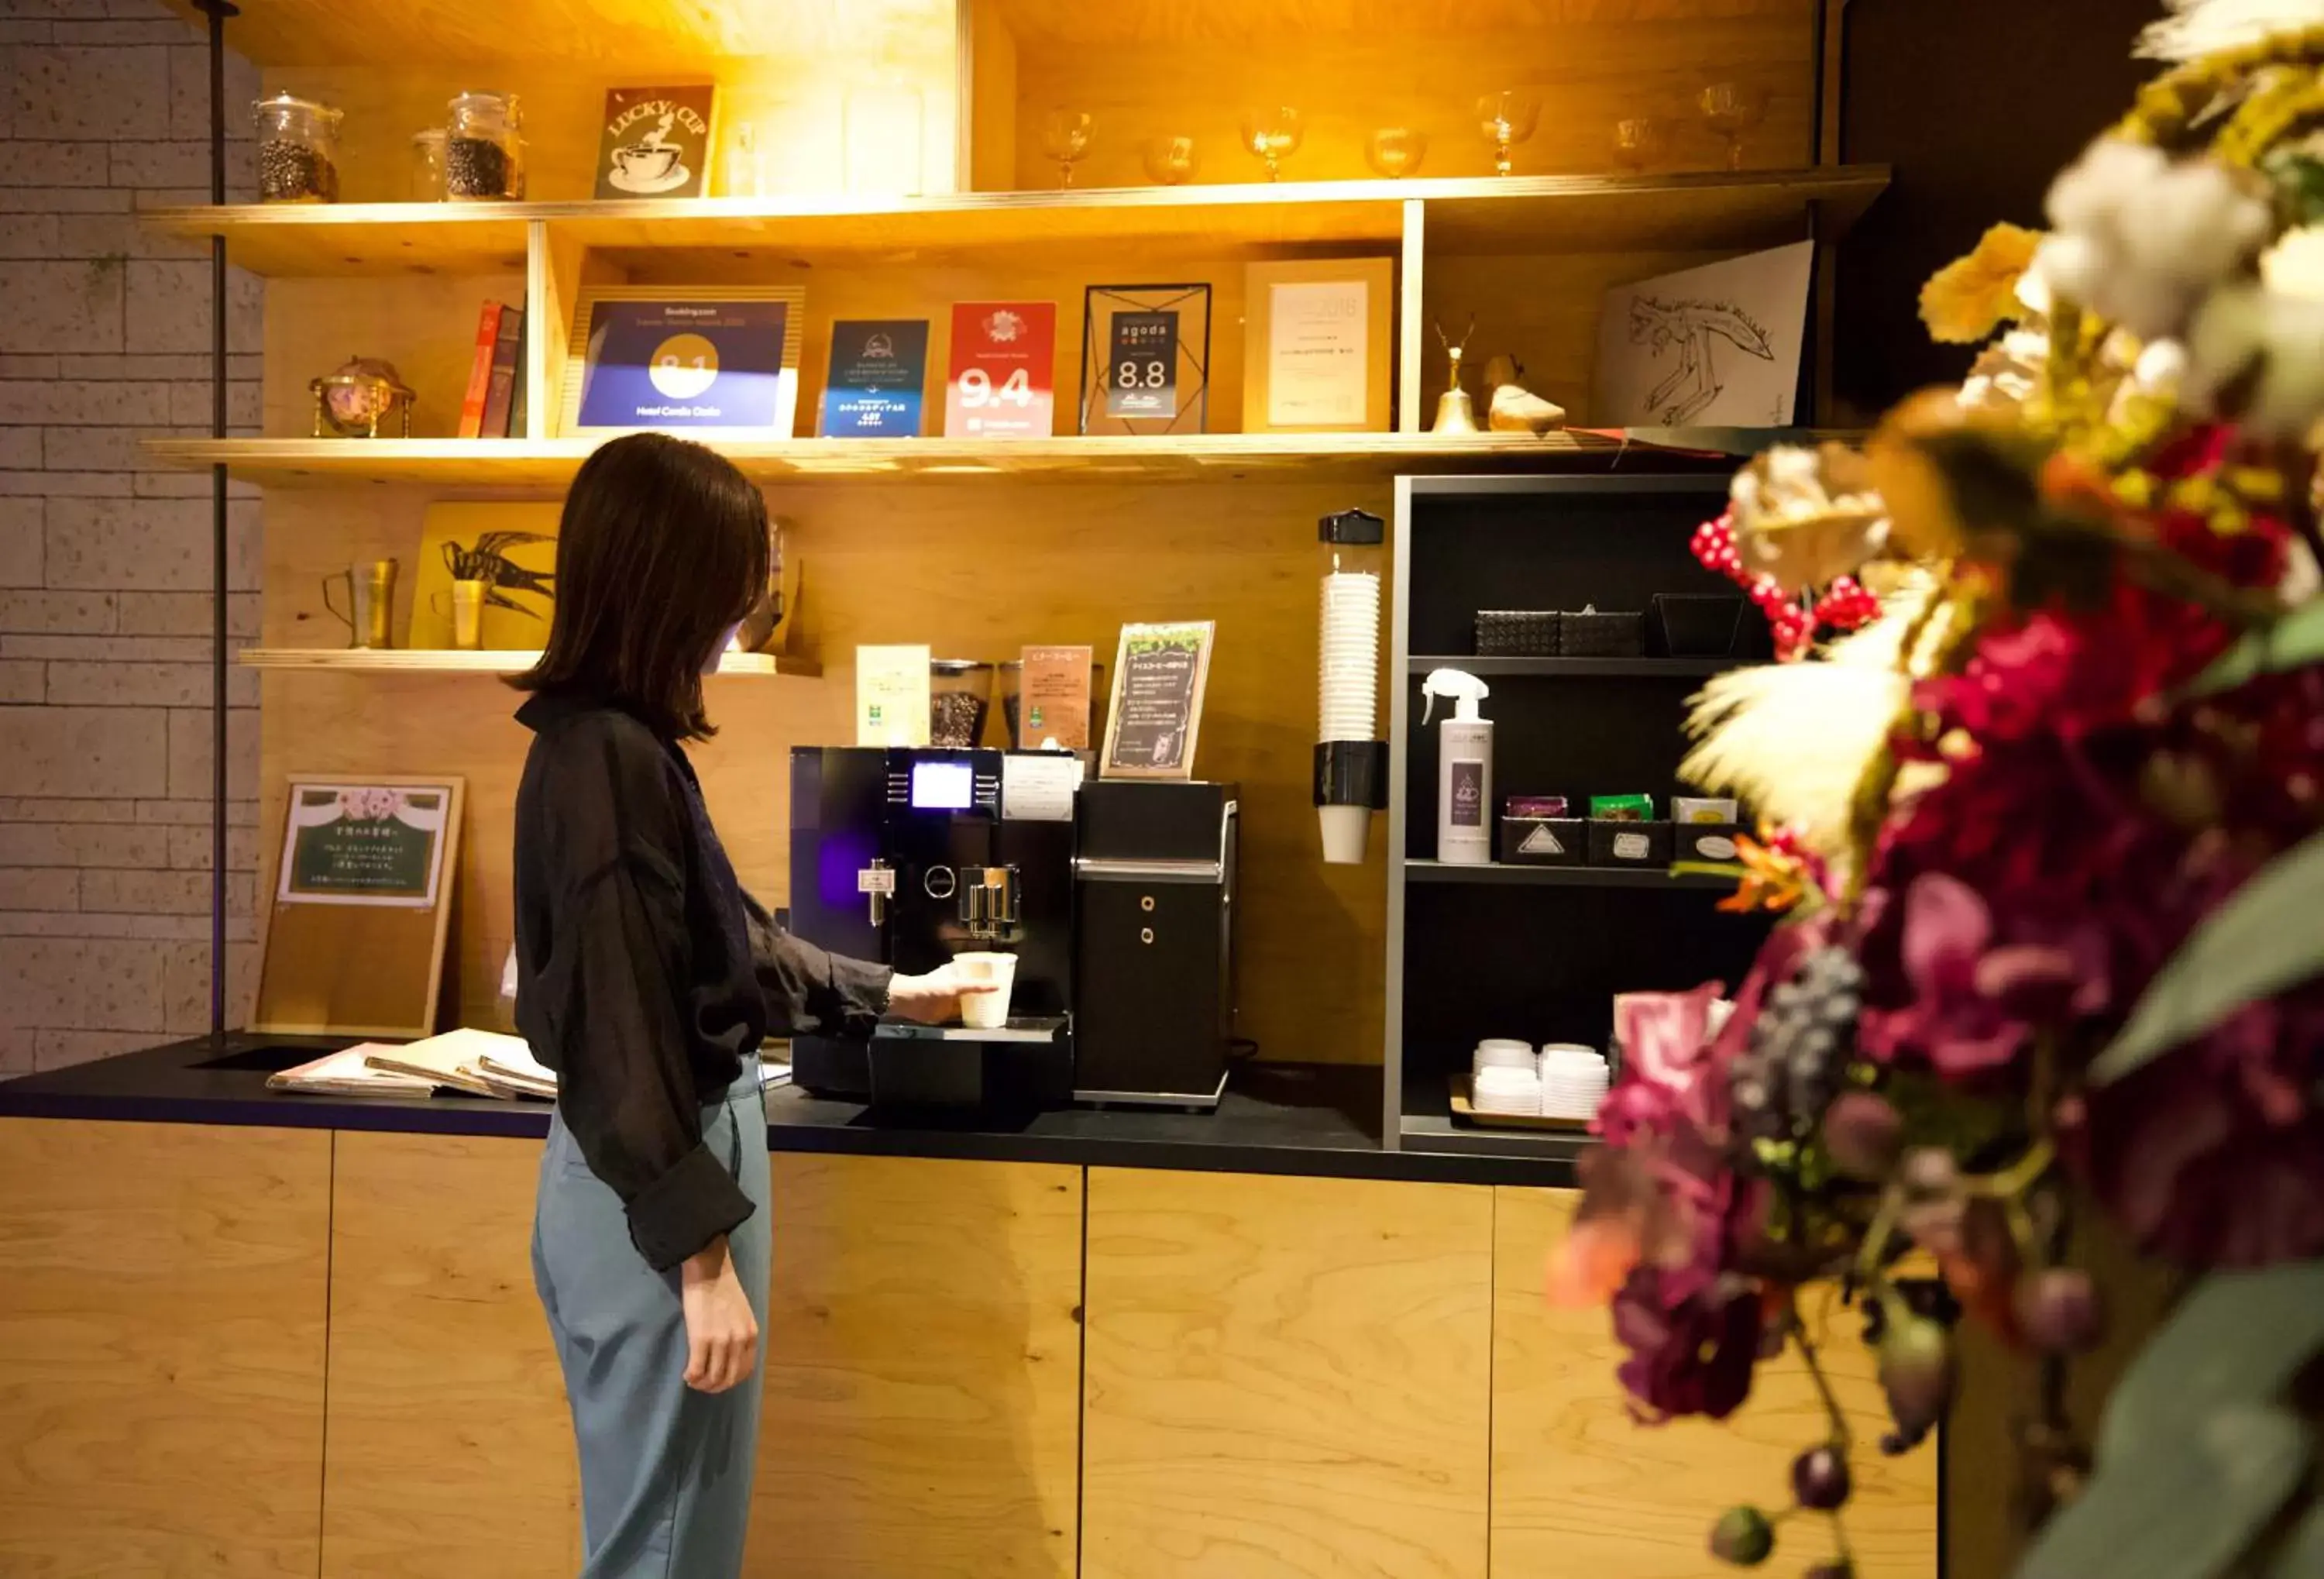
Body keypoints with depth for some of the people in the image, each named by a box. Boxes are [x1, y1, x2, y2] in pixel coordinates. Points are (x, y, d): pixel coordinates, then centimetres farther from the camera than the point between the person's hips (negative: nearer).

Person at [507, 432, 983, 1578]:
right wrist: (701, 1251, -19)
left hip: (680, 1145, 10)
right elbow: (625, 1029, -22)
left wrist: (888, 997, 29)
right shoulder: (608, 756, -20)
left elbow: (726, 941, 20)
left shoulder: (620, 739, 10)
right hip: (655, 1190, -10)